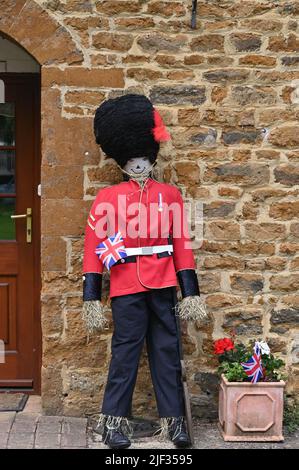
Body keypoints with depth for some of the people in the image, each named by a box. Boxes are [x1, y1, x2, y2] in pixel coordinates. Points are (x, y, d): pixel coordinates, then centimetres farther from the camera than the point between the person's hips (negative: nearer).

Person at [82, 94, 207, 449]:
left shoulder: (170, 195, 7)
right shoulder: (106, 198, 1)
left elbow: (182, 243, 7)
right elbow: (94, 248, 0)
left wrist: (190, 292, 3)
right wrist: (91, 297, -5)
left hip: (163, 287, 2)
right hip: (127, 289, -2)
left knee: (167, 353, 8)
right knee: (125, 354, 2)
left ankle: (173, 420, 17)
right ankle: (114, 421, 14)